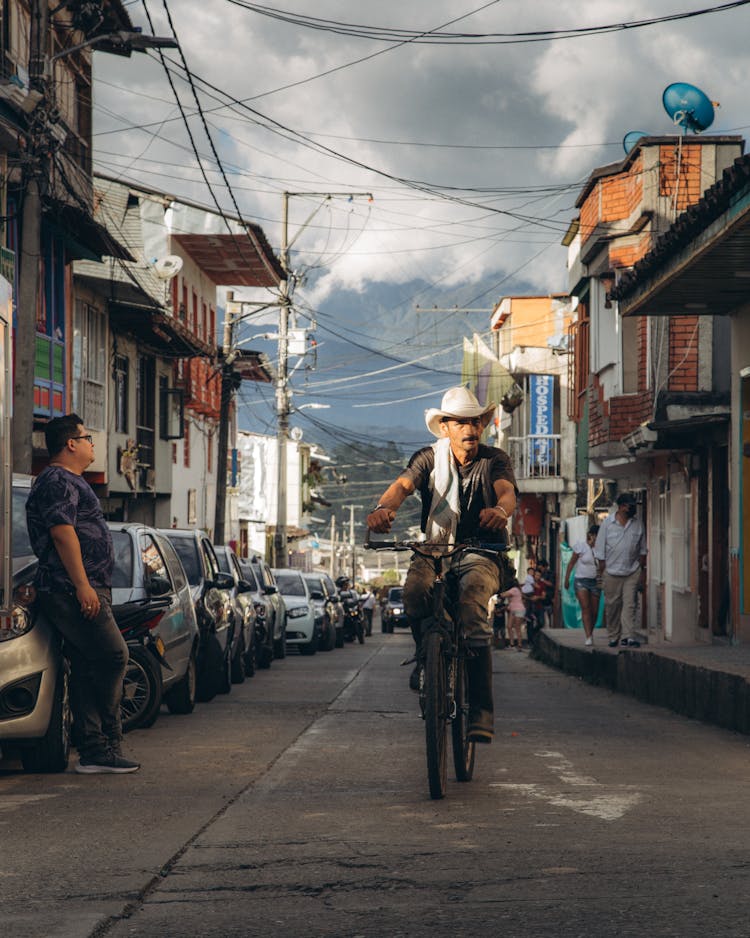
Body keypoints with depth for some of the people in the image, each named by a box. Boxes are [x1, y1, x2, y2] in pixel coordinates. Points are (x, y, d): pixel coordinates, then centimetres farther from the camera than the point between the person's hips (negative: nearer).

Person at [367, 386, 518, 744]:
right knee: (415, 590, -33)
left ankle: (481, 711, -32)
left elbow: (507, 490, -20)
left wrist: (500, 509, -46)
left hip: (481, 553, -1)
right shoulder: (430, 458, 3)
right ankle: (426, 654, 0)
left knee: (472, 604, -33)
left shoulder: (494, 460, 1)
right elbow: (403, 484, -16)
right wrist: (384, 507, -40)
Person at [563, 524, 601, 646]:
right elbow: (571, 563, 2)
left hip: (595, 582, 3)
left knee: (594, 611, 3)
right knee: (585, 608, -16)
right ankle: (588, 637, -22)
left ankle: (590, 632, 26)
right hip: (581, 580, -3)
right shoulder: (581, 546, -4)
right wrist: (567, 579, 2)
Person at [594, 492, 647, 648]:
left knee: (630, 603, -6)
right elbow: (600, 549, 0)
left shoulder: (637, 524, 6)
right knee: (612, 605, 3)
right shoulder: (607, 523, -2)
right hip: (612, 572, -2)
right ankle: (613, 636, 14)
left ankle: (628, 635, -10)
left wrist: (642, 569, 8)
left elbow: (642, 549, 13)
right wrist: (602, 573, -3)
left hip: (632, 572, 2)